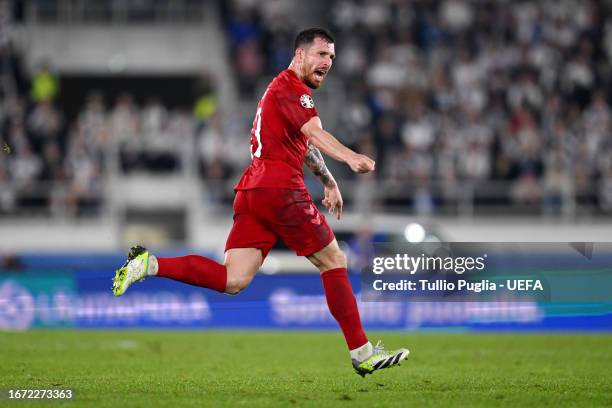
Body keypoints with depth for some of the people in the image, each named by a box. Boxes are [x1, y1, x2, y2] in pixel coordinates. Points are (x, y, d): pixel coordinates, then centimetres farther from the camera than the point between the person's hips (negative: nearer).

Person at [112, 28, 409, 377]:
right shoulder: (291, 88, -6)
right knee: (334, 261, 2)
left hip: (250, 191, 9)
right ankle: (363, 353, 6)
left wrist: (328, 181, 45)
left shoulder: (284, 88, 26)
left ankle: (150, 265, -11)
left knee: (233, 280, -2)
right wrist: (350, 157, -42)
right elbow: (314, 133, -26)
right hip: (281, 189, -9)